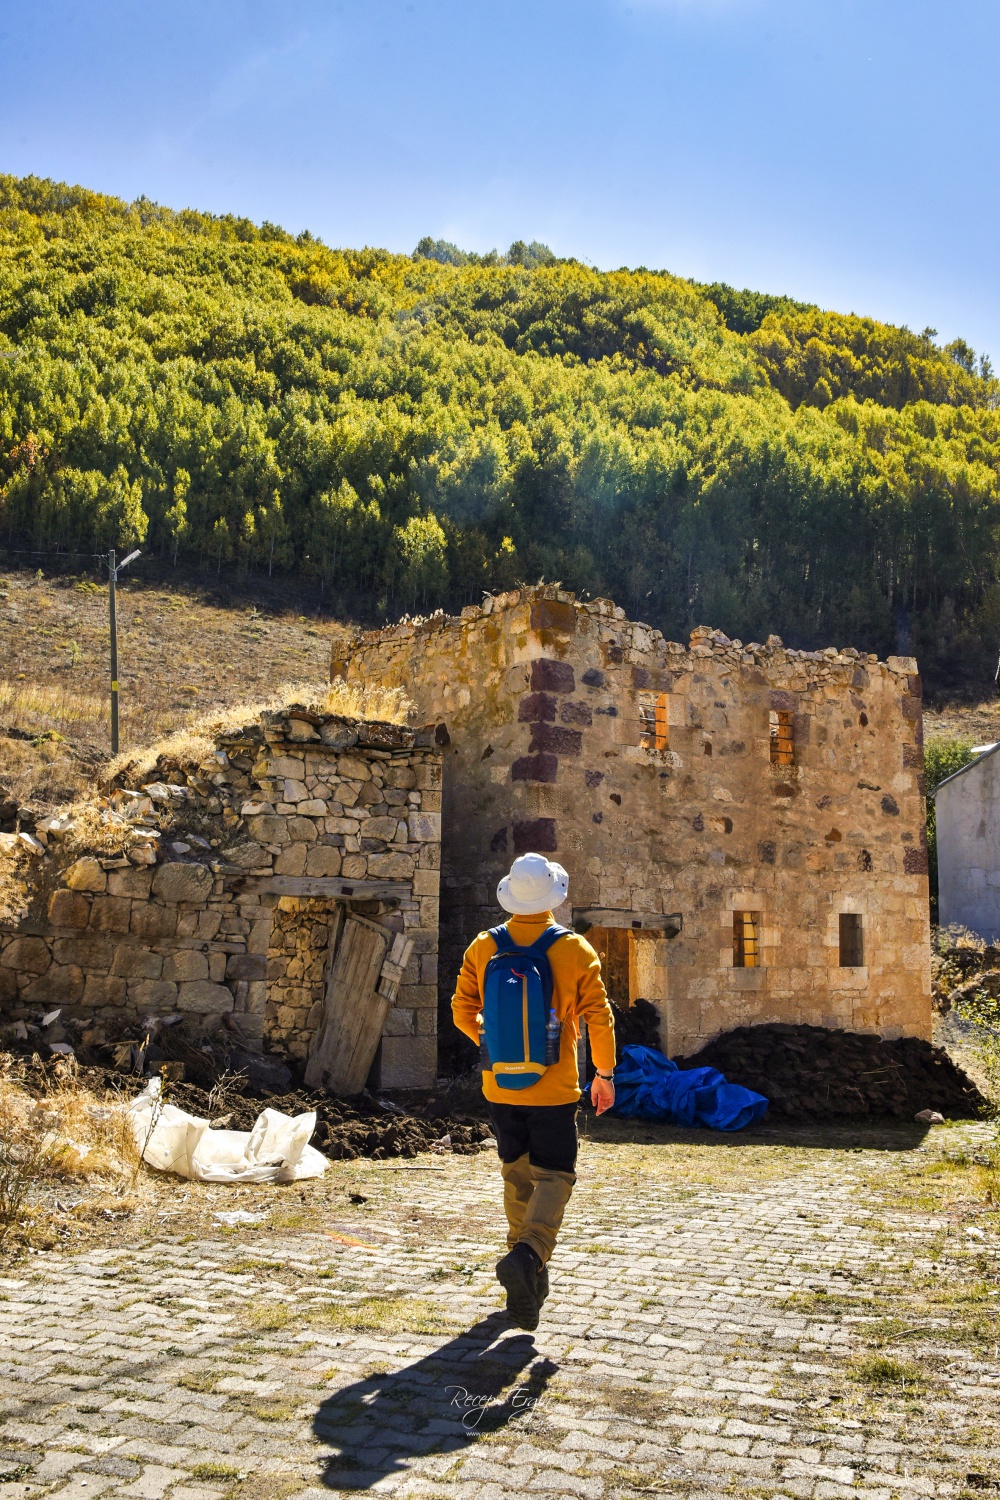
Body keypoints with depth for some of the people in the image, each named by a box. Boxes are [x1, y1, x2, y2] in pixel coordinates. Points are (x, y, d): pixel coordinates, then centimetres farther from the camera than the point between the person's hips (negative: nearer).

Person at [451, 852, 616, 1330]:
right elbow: (599, 1017, -7)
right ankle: (528, 1254, -22)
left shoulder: (483, 948, -2)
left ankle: (528, 1281, 23)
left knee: (516, 1173, 16)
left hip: (500, 1086, 3)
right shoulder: (576, 951, -9)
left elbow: (463, 1010, 4)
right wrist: (605, 1073, 5)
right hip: (554, 1089, -3)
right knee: (554, 1175, 3)